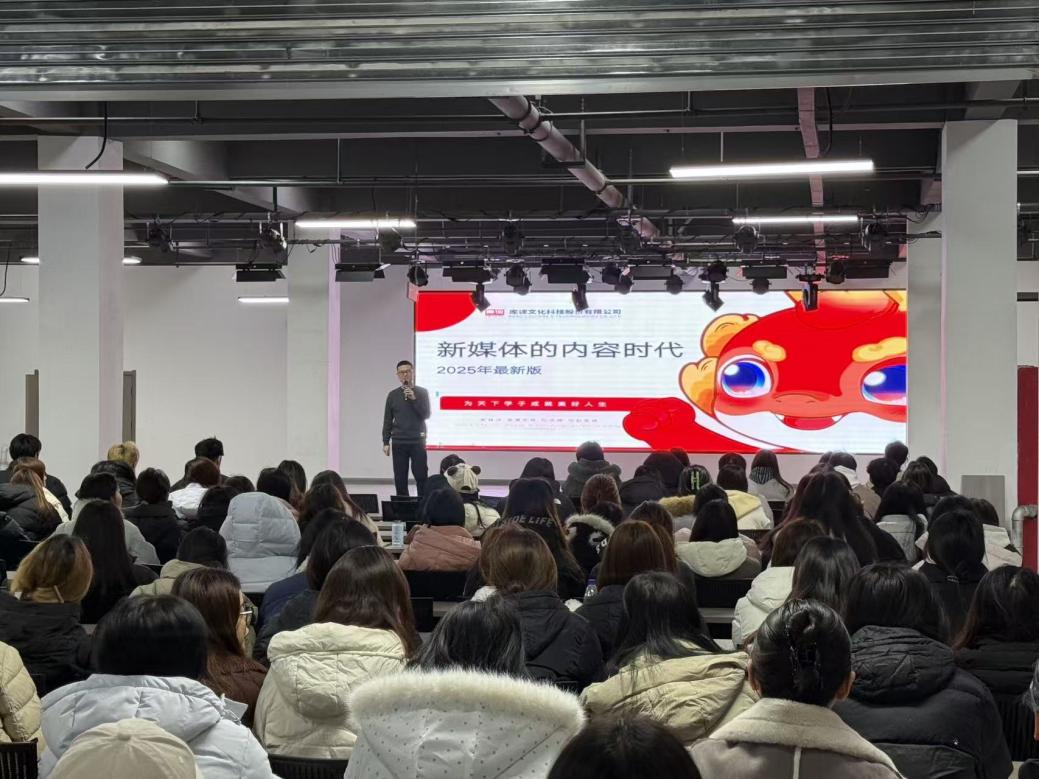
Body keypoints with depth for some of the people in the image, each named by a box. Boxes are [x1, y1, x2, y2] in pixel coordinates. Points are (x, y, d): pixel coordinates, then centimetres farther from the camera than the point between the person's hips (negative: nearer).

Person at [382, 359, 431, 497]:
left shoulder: (422, 392, 3)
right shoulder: (393, 395, 7)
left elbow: (426, 415, -5)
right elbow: (387, 421, 8)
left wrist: (414, 399, -16)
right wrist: (385, 442, 2)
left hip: (418, 441, -2)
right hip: (398, 442, 2)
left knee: (421, 476, -4)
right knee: (400, 478, 2)